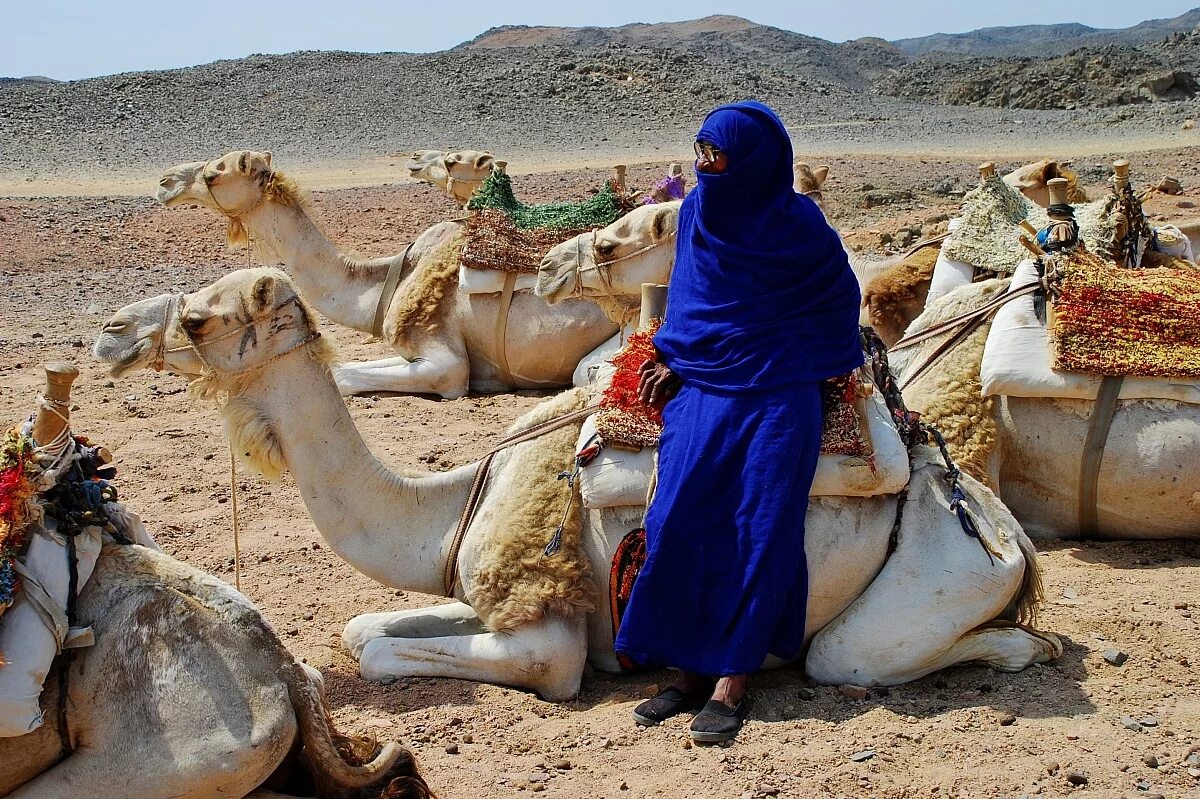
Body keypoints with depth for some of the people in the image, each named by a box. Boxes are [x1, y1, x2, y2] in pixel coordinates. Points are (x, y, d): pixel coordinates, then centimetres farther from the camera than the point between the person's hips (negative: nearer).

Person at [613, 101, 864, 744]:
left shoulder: (797, 222, -6)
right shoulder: (696, 210, 7)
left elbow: (840, 299, 7)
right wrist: (673, 360, 5)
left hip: (776, 394, -4)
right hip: (702, 386, 4)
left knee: (759, 529, -8)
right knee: (680, 518, -10)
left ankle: (730, 685, -3)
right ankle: (689, 672, 1)